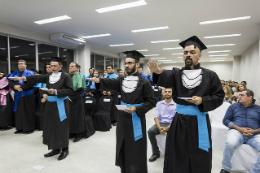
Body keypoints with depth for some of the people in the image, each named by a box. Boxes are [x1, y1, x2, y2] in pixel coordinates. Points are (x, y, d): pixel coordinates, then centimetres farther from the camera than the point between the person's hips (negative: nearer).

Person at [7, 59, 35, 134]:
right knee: (18, 112, 7)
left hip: (27, 96, -5)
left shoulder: (30, 73, 0)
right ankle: (20, 128, 16)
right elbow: (10, 83, 2)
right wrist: (15, 86, -17)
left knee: (28, 112, -2)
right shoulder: (14, 74, 15)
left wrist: (21, 87, -18)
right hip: (17, 95, 5)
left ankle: (29, 128, 6)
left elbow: (30, 83, -15)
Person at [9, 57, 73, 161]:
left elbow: (70, 90, -13)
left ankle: (65, 149, 17)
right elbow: (37, 78, -3)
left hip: (61, 105, -6)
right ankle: (56, 148, 26)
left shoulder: (66, 76, -7)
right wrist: (23, 78, -16)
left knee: (62, 127, 1)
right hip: (50, 104, 6)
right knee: (51, 127, 11)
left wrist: (56, 91, -20)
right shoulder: (48, 76, 10)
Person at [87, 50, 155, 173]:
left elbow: (151, 102, -8)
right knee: (123, 148, 17)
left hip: (136, 119, -5)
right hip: (122, 118, 5)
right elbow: (110, 82, -12)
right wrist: (99, 80, -31)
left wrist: (137, 109, -21)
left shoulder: (144, 82, -9)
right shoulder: (122, 80, 6)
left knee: (135, 151, 6)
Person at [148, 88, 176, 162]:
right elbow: (156, 116, 4)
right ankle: (156, 153, -8)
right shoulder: (159, 103, 13)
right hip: (160, 123, 3)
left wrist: (168, 128, -20)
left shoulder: (175, 105, 4)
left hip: (171, 124, -2)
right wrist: (159, 127, -14)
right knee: (150, 131, -25)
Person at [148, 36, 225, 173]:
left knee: (199, 160, 12)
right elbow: (165, 79, -20)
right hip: (179, 121, 1)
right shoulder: (176, 73, 1)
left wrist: (202, 100, -17)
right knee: (176, 158, 13)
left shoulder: (210, 75, 0)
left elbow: (219, 97, 1)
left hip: (199, 122, -1)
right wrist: (158, 72, -42)